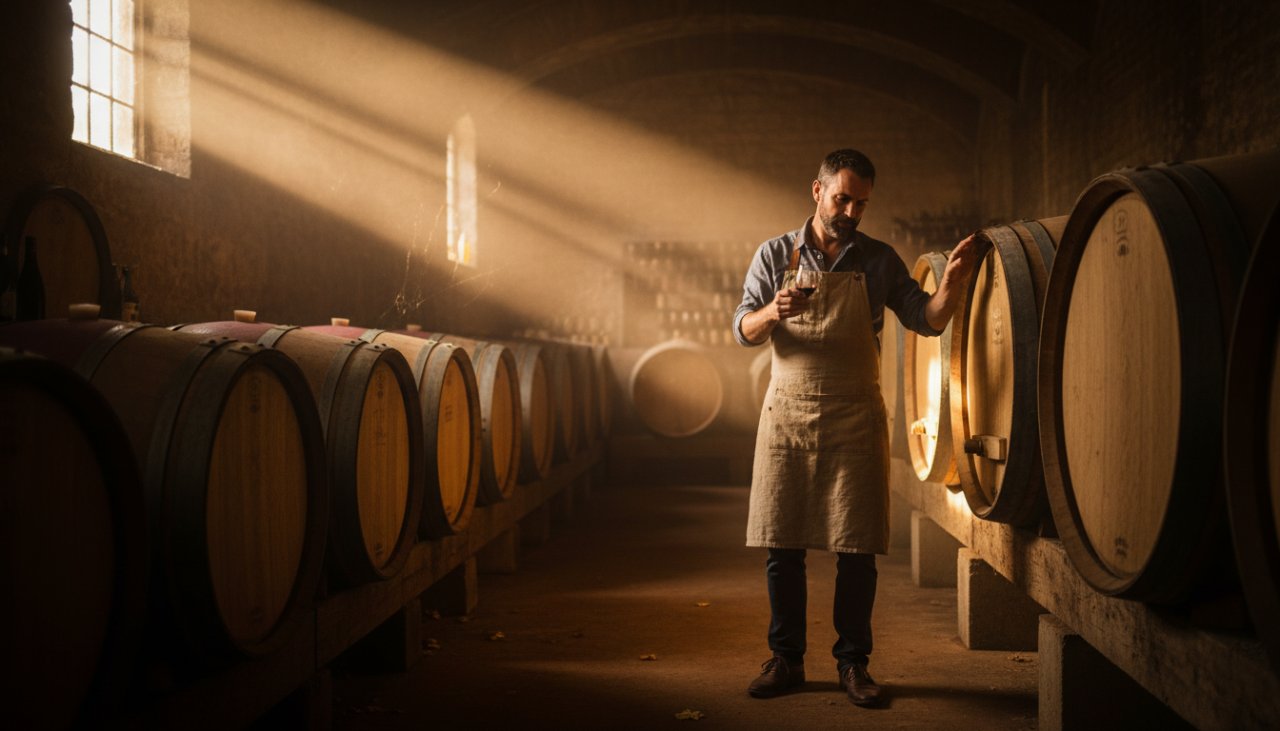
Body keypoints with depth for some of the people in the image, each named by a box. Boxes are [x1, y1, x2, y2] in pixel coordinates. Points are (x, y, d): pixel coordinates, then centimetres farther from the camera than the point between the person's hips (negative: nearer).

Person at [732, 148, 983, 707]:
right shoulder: (776, 254, 5)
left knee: (857, 549, 1)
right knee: (781, 545, 3)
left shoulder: (880, 261, 6)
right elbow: (744, 330, 2)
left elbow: (927, 320, 3)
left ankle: (852, 662, 13)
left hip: (855, 416, 0)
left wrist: (953, 280, -16)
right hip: (788, 413, 0)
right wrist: (772, 312, -20)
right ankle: (786, 659, 15)